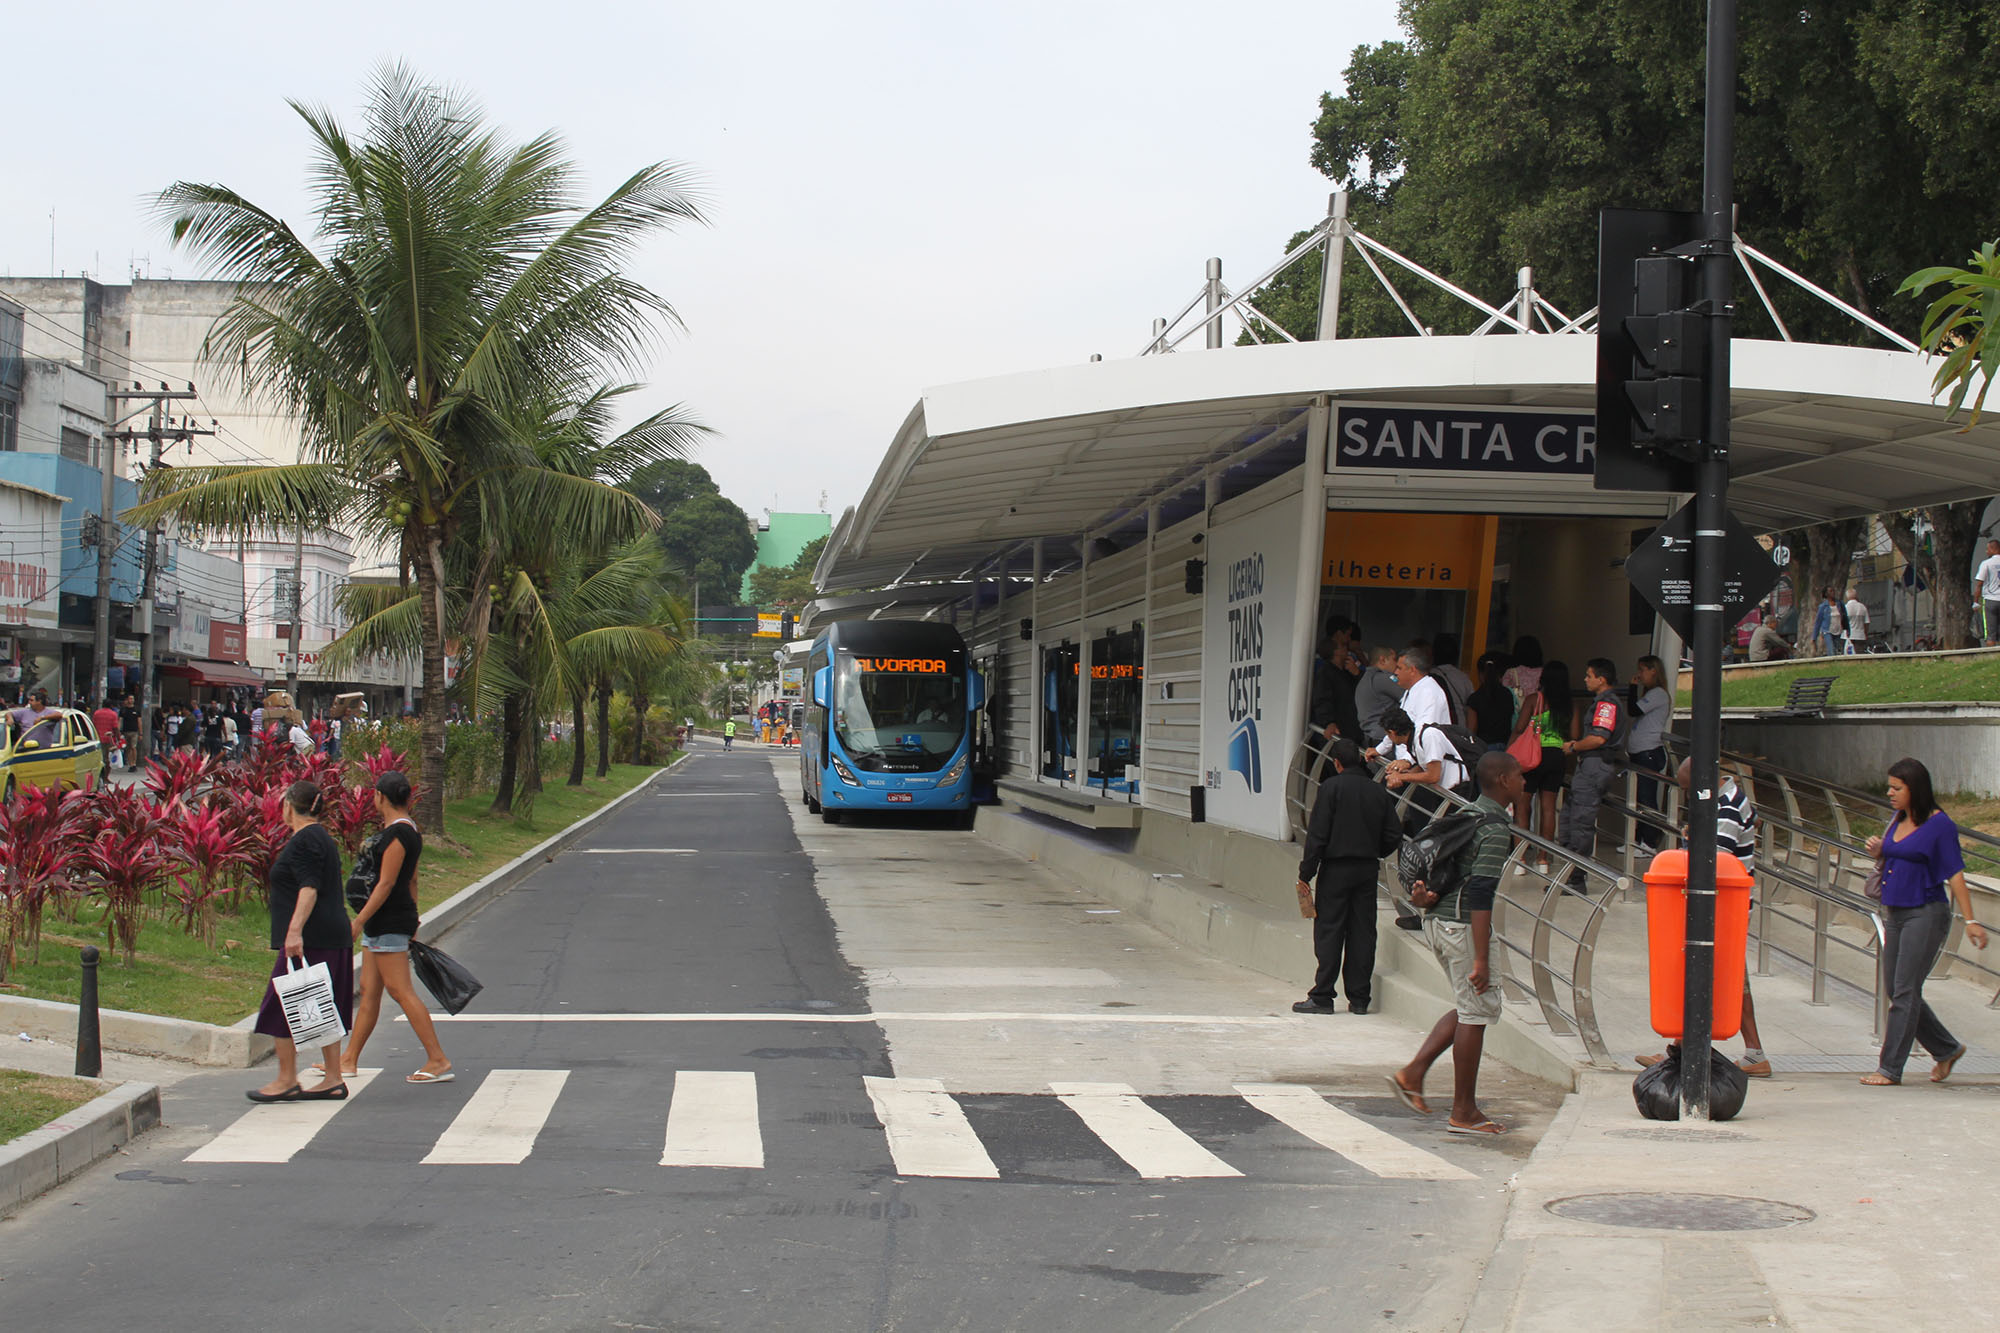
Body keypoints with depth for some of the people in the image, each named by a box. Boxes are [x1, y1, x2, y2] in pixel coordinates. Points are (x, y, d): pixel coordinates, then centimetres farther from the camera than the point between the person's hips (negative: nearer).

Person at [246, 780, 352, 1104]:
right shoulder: (323, 838, 18)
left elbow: (309, 889, -22)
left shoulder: (304, 841, -12)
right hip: (332, 938, 10)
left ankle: (286, 1079, -1)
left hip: (307, 939, -10)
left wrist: (294, 931, -29)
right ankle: (333, 1080, 10)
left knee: (283, 1005, -4)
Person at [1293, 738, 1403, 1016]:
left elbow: (1317, 834, -11)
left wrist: (1306, 873, -8)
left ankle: (1322, 997, -2)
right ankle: (1359, 998, 8)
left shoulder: (1331, 787, -8)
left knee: (1328, 932, -1)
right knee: (1362, 934, 7)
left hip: (1336, 868, -4)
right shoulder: (1379, 792, 5)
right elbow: (1394, 835, 6)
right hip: (1368, 870, 4)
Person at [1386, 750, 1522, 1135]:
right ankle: (1463, 1113, 4)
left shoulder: (1468, 814, 14)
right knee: (1476, 1012, -1)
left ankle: (1413, 1073, 12)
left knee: (1472, 1008, 18)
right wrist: (1480, 959, -23)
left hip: (1438, 919, 10)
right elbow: (1480, 896, -22)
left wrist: (1425, 892, -1)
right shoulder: (1496, 829, -16)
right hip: (1462, 927, -10)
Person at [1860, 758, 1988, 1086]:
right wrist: (1877, 852, 0)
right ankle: (1947, 1050, 27)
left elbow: (1955, 875, -12)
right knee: (1897, 992, 11)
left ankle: (1890, 1069, -4)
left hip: (1926, 914, -8)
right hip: (1895, 915, 8)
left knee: (1905, 993, -7)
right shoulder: (1897, 821, 11)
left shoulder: (1940, 825, -10)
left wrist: (1970, 920, -16)